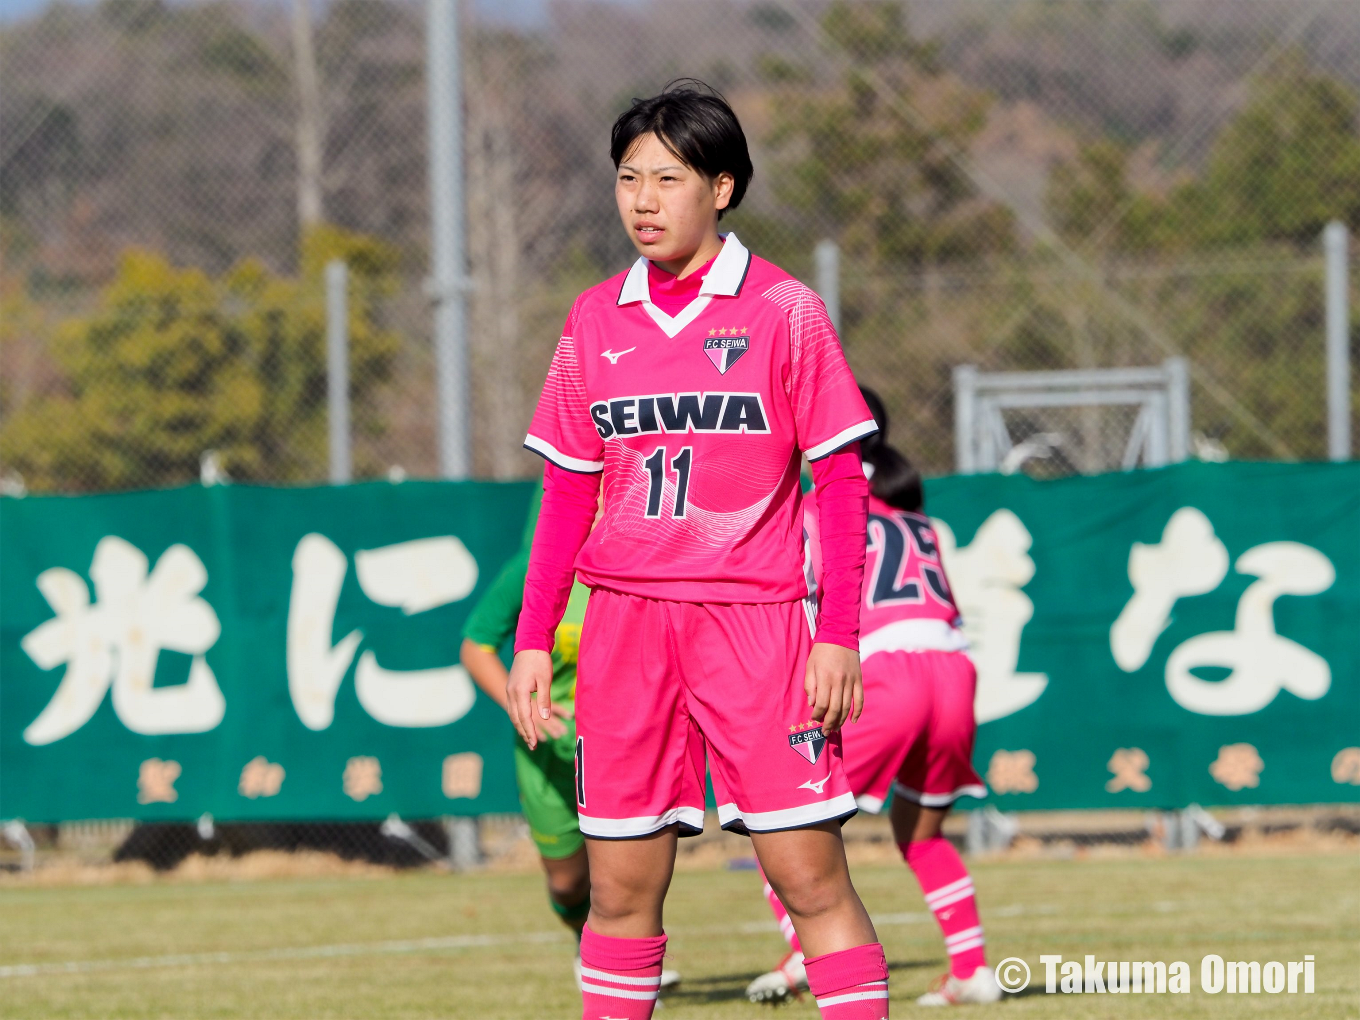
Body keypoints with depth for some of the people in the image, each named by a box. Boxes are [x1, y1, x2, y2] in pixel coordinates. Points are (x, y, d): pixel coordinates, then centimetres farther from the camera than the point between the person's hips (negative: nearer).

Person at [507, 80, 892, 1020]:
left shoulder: (783, 310, -2)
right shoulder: (595, 322, 10)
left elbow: (843, 482, -2)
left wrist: (840, 635, -8)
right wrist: (534, 638, 10)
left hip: (756, 620, -4)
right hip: (625, 623, 4)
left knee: (811, 875, -7)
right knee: (621, 890, 3)